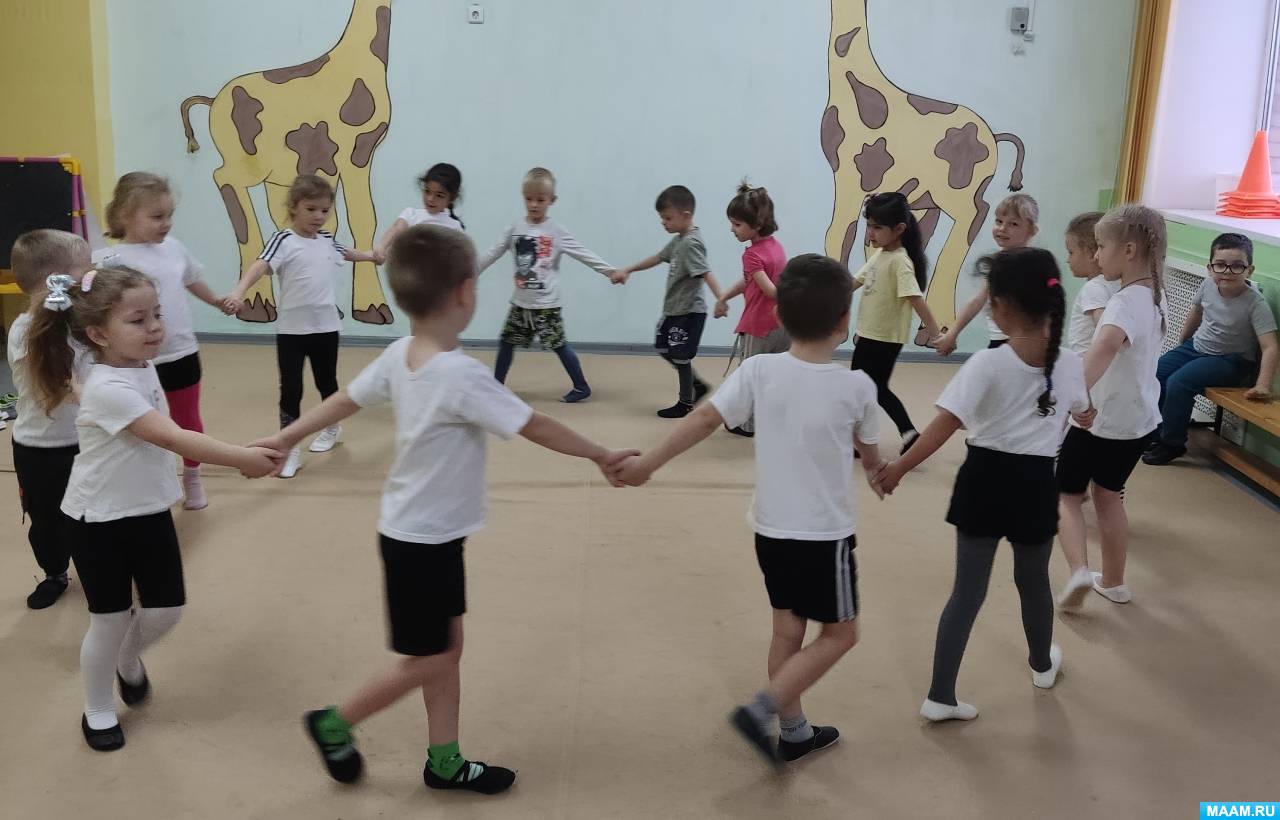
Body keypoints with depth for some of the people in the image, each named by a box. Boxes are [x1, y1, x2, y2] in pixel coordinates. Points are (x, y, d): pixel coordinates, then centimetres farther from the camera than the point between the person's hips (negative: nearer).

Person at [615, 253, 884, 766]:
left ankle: (793, 732, 28)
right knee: (839, 633, 11)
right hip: (825, 533, -4)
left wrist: (647, 464, -6)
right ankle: (761, 709, 0)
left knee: (787, 630, 17)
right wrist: (879, 472, 27)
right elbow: (870, 456, 3)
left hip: (771, 528, 4)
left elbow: (705, 420, -14)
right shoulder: (857, 386, -13)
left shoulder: (759, 371, -10)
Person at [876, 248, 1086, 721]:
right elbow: (1083, 413, 18)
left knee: (968, 590, 4)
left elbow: (945, 425, -21)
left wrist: (898, 469, -14)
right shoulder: (1069, 364, -3)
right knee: (1034, 581, 25)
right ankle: (1042, 664, 48)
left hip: (986, 479, -2)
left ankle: (941, 696, 5)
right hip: (1036, 485, 3)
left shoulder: (988, 364, -17)